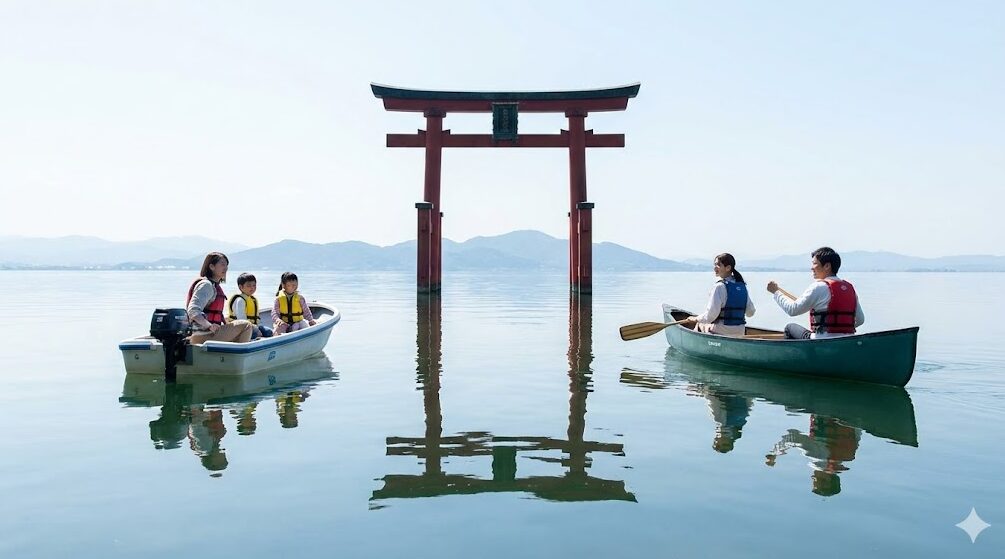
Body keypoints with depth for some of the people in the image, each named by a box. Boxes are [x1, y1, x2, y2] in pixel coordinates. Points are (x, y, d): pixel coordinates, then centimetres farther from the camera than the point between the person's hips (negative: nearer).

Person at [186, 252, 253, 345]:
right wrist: (209, 325, -34)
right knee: (246, 326, -12)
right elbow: (193, 311, -26)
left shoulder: (215, 285, 18)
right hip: (204, 336, -11)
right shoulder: (206, 285, -13)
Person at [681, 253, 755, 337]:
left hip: (722, 333, -7)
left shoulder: (720, 286, -18)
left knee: (699, 324, 22)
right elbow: (750, 312, 8)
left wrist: (695, 319, -4)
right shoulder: (742, 286, 2)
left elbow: (710, 316, -21)